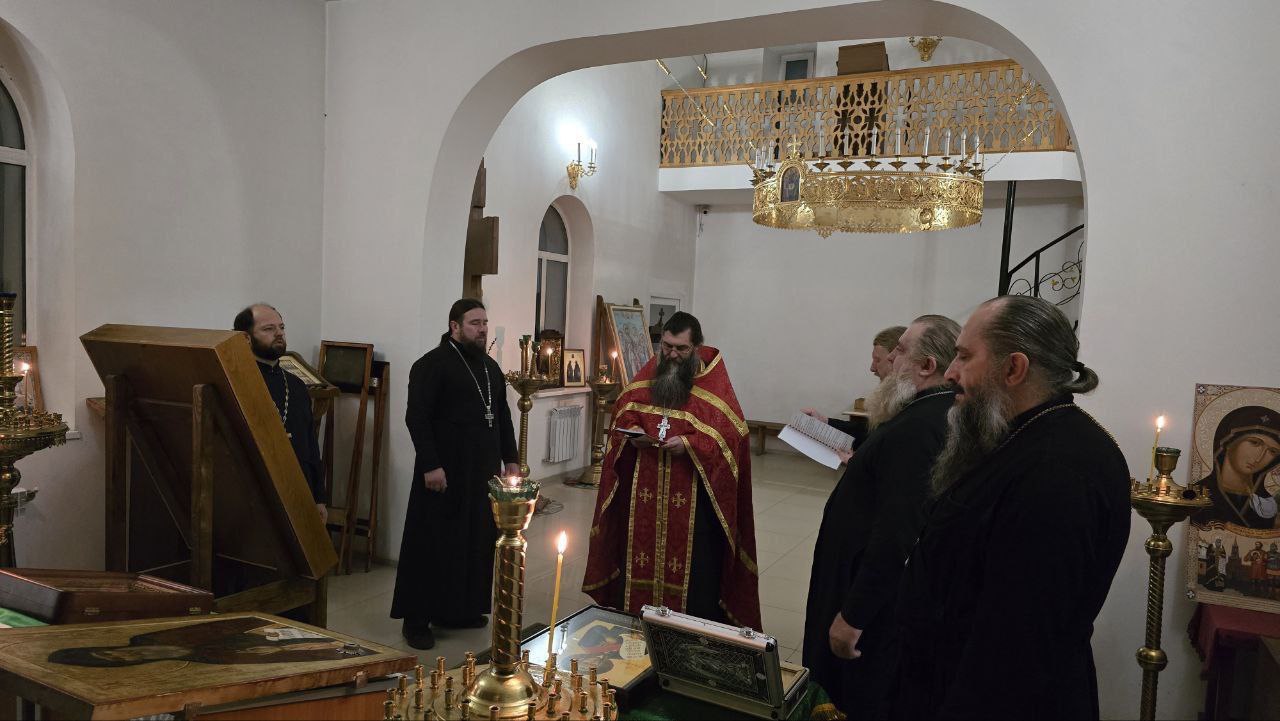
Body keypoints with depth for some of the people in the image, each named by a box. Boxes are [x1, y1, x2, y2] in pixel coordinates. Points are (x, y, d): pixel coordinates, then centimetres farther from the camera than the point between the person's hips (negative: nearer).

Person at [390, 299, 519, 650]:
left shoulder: (490, 367, 15)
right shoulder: (432, 364, -8)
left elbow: (503, 416, 20)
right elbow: (416, 418, -14)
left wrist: (511, 459, 15)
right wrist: (430, 465, -20)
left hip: (484, 472, 7)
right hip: (446, 472, -7)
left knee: (477, 541, 10)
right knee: (435, 543, 0)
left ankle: (461, 609, 24)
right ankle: (416, 619, 11)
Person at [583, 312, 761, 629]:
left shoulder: (715, 383, -6)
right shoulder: (647, 374, 8)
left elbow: (730, 432, -11)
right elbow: (623, 413, 14)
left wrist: (689, 444, -23)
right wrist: (632, 433, -7)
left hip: (692, 493, -4)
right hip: (643, 490, 4)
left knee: (692, 562, 1)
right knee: (639, 555, 10)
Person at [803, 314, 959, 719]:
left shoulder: (917, 428, -28)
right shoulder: (940, 412, 6)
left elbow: (897, 534, -31)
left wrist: (852, 616, -25)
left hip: (880, 599, -10)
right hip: (903, 592, 10)